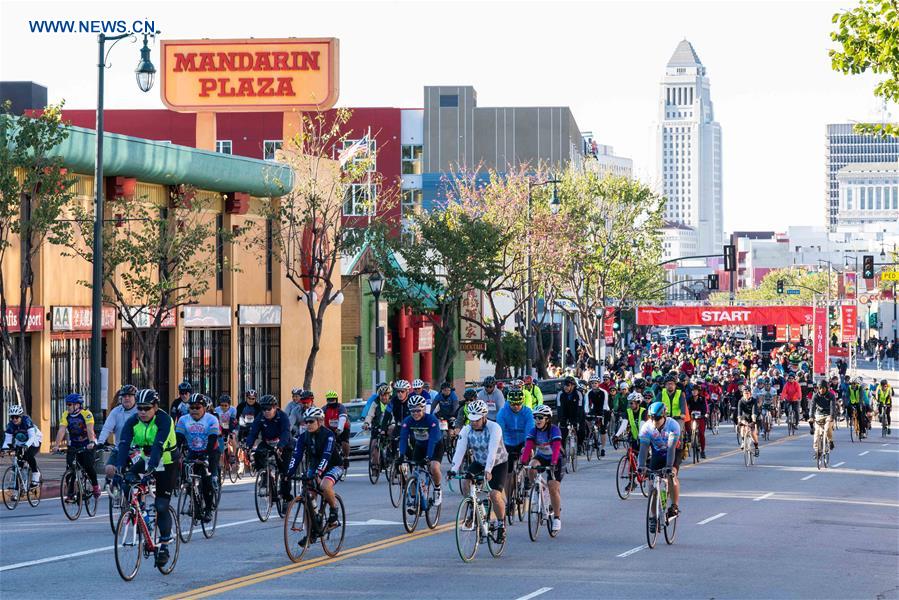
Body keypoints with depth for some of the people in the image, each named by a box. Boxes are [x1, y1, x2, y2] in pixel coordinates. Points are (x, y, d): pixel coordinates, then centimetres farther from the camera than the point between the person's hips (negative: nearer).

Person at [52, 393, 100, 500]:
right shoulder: (66, 415, -7)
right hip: (74, 445, 4)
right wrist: (56, 445, -30)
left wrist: (91, 442, -47)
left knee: (88, 466, -18)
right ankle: (70, 493, -6)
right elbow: (61, 430, -17)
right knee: (70, 467, -12)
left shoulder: (86, 414, -19)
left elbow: (90, 429, -31)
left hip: (87, 444, -4)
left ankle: (95, 486, 8)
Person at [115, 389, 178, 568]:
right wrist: (120, 466, -40)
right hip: (146, 459, 5)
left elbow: (158, 447, -38)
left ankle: (164, 546, 2)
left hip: (166, 464, -5)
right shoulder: (133, 422, -12)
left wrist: (150, 469, -50)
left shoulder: (164, 420, -26)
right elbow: (124, 444, -24)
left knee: (161, 506, -8)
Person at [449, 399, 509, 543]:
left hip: (498, 463, -4)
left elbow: (492, 451, -37)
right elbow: (460, 450, -23)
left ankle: (501, 525, 2)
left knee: (495, 494, -20)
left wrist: (488, 470, -49)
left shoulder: (494, 428, -26)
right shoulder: (467, 430, -13)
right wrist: (454, 469, -38)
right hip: (479, 462, 4)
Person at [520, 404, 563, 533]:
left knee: (553, 488, -13)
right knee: (531, 468, -32)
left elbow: (556, 448, -34)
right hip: (540, 457, 3)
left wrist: (553, 463, -48)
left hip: (554, 460, -3)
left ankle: (557, 517, -1)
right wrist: (523, 462, -38)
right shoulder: (533, 431, -11)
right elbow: (528, 446, -23)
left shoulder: (554, 430, -22)